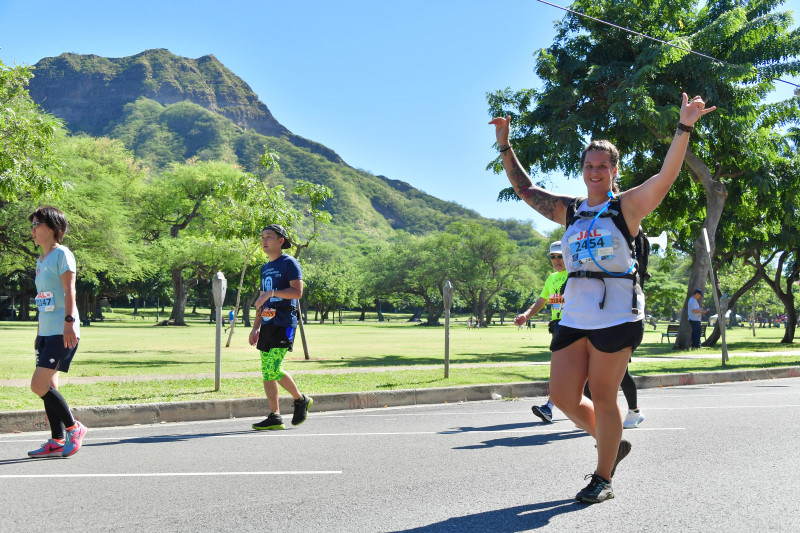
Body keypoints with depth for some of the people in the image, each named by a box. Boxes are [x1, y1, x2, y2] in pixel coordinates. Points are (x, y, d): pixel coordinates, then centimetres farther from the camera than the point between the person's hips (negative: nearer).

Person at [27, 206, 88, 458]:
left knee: (39, 385, -14)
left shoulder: (62, 254, -7)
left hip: (62, 333, -9)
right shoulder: (41, 260, 19)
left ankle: (74, 427, 0)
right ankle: (58, 441, 13)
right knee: (48, 387, 7)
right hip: (46, 333, 9)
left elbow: (69, 291, -16)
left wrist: (69, 321, -25)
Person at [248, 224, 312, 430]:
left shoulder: (289, 263, -3)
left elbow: (297, 292, -15)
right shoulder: (265, 268, 20)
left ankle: (301, 400, 7)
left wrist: (271, 292, -21)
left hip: (284, 323, -8)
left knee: (272, 369, -15)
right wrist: (256, 327, 20)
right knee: (266, 372, 3)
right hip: (267, 324, 8)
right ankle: (275, 417, 7)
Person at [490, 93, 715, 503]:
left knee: (603, 398, -1)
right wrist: (504, 145, 19)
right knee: (562, 397, 5)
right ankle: (613, 444, 30)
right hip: (574, 313, 6)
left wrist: (683, 128, -24)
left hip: (616, 313, -5)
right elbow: (524, 188, 22)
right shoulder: (569, 211, 14)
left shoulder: (627, 206, 1)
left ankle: (602, 480, 14)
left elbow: (666, 176, -13)